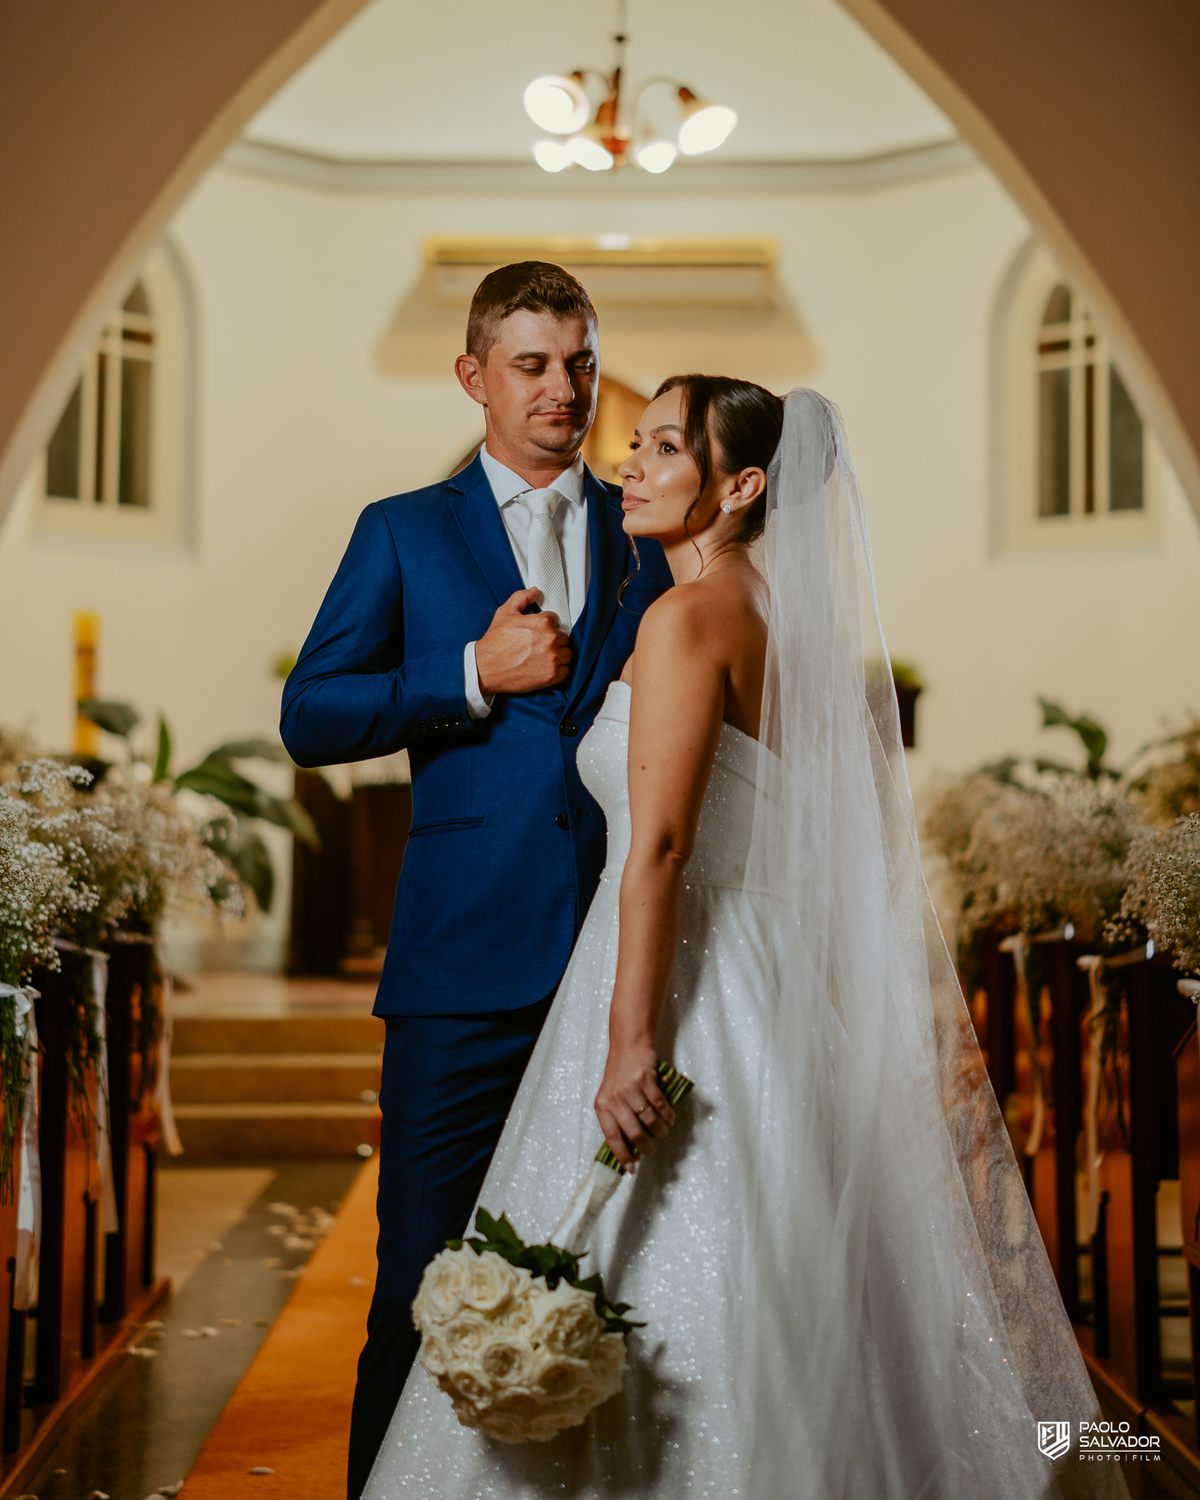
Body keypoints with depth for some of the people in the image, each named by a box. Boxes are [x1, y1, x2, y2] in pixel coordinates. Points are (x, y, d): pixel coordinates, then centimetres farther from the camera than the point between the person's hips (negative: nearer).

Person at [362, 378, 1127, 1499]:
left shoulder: (686, 618, -12)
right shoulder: (792, 619, 15)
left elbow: (662, 847, -20)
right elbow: (864, 842, 18)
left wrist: (629, 1043, -22)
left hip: (695, 993, -9)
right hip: (785, 987, 9)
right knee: (785, 1315, 13)